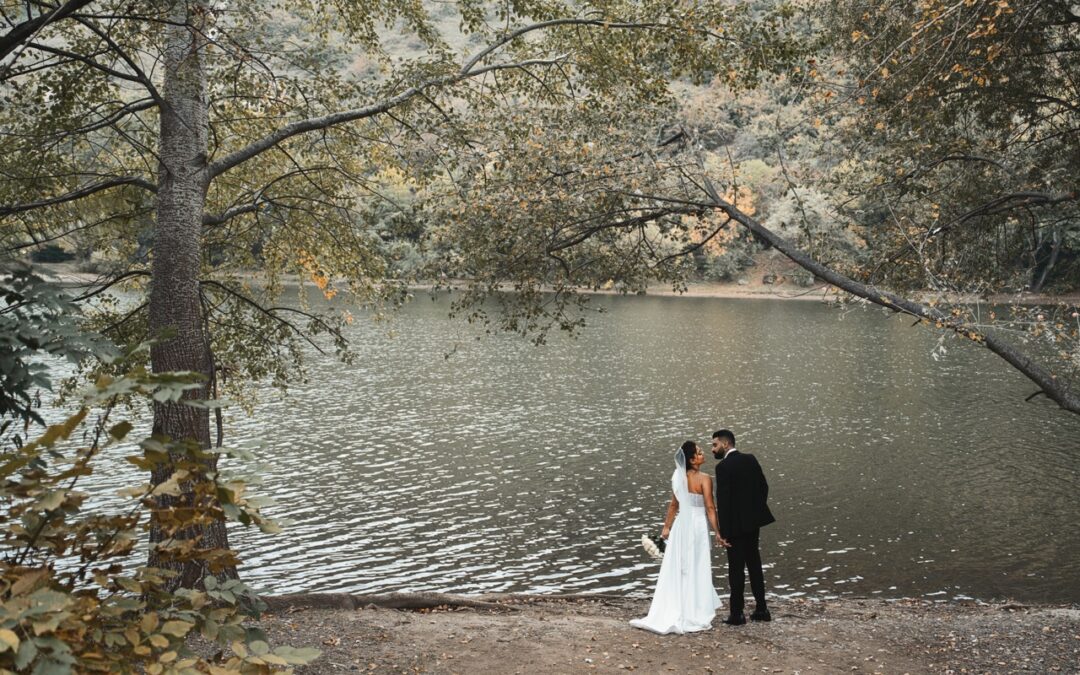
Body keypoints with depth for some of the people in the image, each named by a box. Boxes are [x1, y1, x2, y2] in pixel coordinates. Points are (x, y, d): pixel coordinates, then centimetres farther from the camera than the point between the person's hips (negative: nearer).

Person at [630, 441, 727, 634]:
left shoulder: (679, 477, 4)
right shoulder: (704, 479, -14)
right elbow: (710, 508, -15)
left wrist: (667, 527, 18)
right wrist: (717, 533, -10)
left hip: (681, 525, 5)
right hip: (698, 526, -5)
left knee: (675, 572, 10)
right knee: (696, 572, 5)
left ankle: (668, 616, 14)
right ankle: (693, 618, 12)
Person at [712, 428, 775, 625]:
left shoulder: (723, 467, -16)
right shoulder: (751, 459, 6)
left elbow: (722, 500, -18)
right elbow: (764, 486, 10)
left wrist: (723, 530, -13)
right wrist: (758, 511, 18)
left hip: (736, 525, -7)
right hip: (753, 522, 7)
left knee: (736, 568, 0)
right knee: (754, 564, 16)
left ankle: (737, 614, 6)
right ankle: (761, 609, 21)